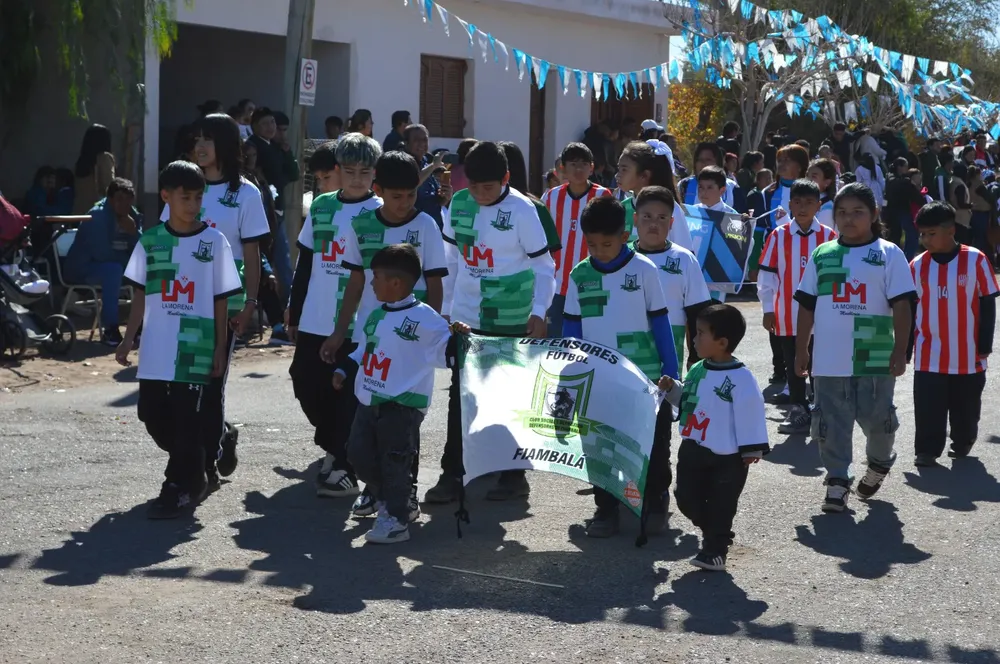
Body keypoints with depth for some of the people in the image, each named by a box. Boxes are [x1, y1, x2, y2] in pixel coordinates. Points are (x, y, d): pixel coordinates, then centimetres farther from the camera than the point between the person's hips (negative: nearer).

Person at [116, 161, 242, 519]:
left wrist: (220, 350, -2)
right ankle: (196, 472, 27)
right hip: (156, 348, 3)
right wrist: (128, 340, 4)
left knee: (188, 419, -4)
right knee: (153, 414, 8)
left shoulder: (214, 241, -2)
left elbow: (221, 302, 0)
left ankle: (181, 488, 7)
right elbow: (141, 296, 10)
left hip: (195, 348, -3)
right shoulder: (150, 241, 4)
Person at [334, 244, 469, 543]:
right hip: (369, 402, 8)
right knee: (359, 455, 11)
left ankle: (396, 519, 4)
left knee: (394, 462, -5)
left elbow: (444, 353, -12)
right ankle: (388, 500, 28)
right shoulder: (375, 316, 12)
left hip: (403, 405, -8)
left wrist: (456, 339, -30)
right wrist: (343, 370, 24)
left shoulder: (423, 318, -13)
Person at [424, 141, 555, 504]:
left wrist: (538, 311, -16)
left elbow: (543, 265, -8)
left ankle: (513, 474, 17)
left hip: (510, 321, -4)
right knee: (460, 397, 4)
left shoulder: (521, 209, -11)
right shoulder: (459, 204, 2)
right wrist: (447, 307, 12)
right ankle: (452, 474, 10)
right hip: (465, 317, 4)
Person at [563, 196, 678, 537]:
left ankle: (655, 504, 22)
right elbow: (571, 329, 6)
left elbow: (661, 324, -2)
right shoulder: (579, 275, 0)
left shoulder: (644, 270, -7)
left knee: (653, 444, 7)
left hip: (644, 378, -2)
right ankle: (605, 507, 21)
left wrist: (671, 373, -3)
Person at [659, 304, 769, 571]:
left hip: (727, 458, -7)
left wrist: (751, 449, -13)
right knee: (687, 499, 10)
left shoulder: (741, 378, -17)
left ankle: (715, 548, 14)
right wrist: (673, 389, 4)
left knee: (720, 506, 2)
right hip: (693, 450, 7)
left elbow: (749, 414, -15)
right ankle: (714, 535, 31)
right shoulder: (697, 371, 5)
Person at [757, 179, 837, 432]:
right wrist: (768, 309, -1)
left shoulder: (829, 236, -3)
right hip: (787, 316, 1)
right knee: (793, 366, 10)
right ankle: (798, 411, 19)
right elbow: (766, 274, 1)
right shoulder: (779, 236, -2)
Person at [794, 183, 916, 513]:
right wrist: (801, 351, 8)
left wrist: (900, 350, -11)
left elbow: (901, 305, -4)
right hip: (829, 358, 3)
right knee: (832, 423, 3)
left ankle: (879, 463, 34)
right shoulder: (821, 255, 8)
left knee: (876, 418, 6)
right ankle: (837, 481, 13)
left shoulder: (888, 254, -1)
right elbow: (807, 306, 11)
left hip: (875, 359, -3)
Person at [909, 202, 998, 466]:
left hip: (968, 357, -1)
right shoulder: (918, 265, 0)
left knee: (966, 407, 14)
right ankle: (927, 451, 11)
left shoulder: (976, 261, -8)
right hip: (929, 357, 1)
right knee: (928, 410, 0)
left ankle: (963, 444, 35)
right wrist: (905, 350, 7)